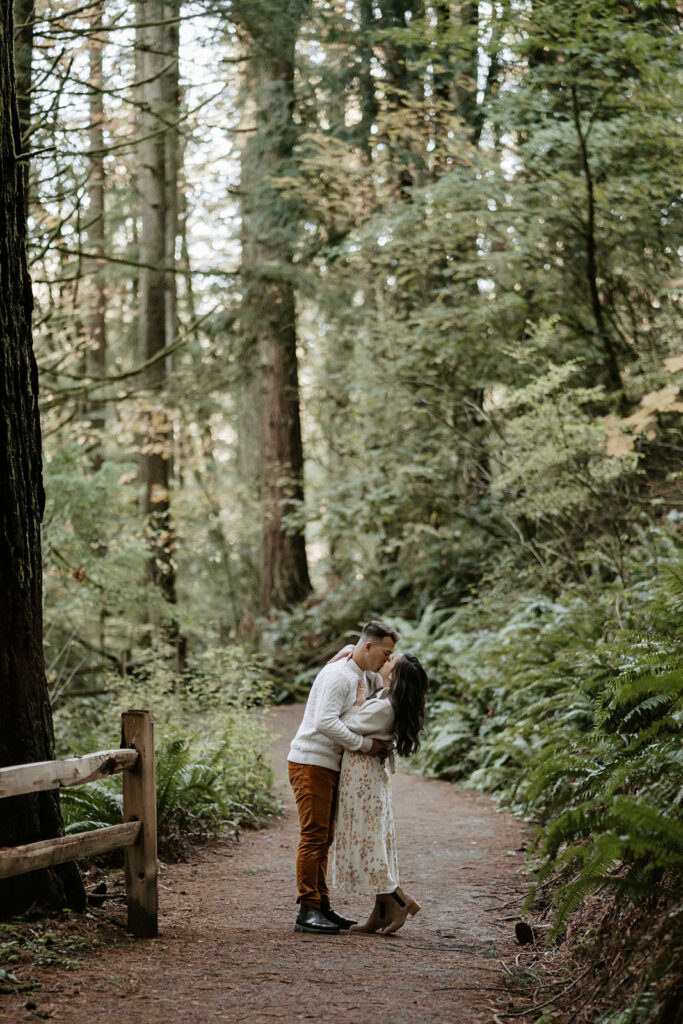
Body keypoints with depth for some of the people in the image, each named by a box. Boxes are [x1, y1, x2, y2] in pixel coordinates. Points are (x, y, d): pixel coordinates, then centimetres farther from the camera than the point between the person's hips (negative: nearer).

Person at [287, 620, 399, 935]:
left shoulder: (367, 678, 13)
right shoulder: (338, 675, -17)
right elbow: (325, 722, -26)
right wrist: (365, 745, -20)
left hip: (330, 767, 10)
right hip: (311, 763, -10)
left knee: (324, 838, 12)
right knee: (314, 836, -10)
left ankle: (321, 907, 17)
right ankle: (307, 911, -9)